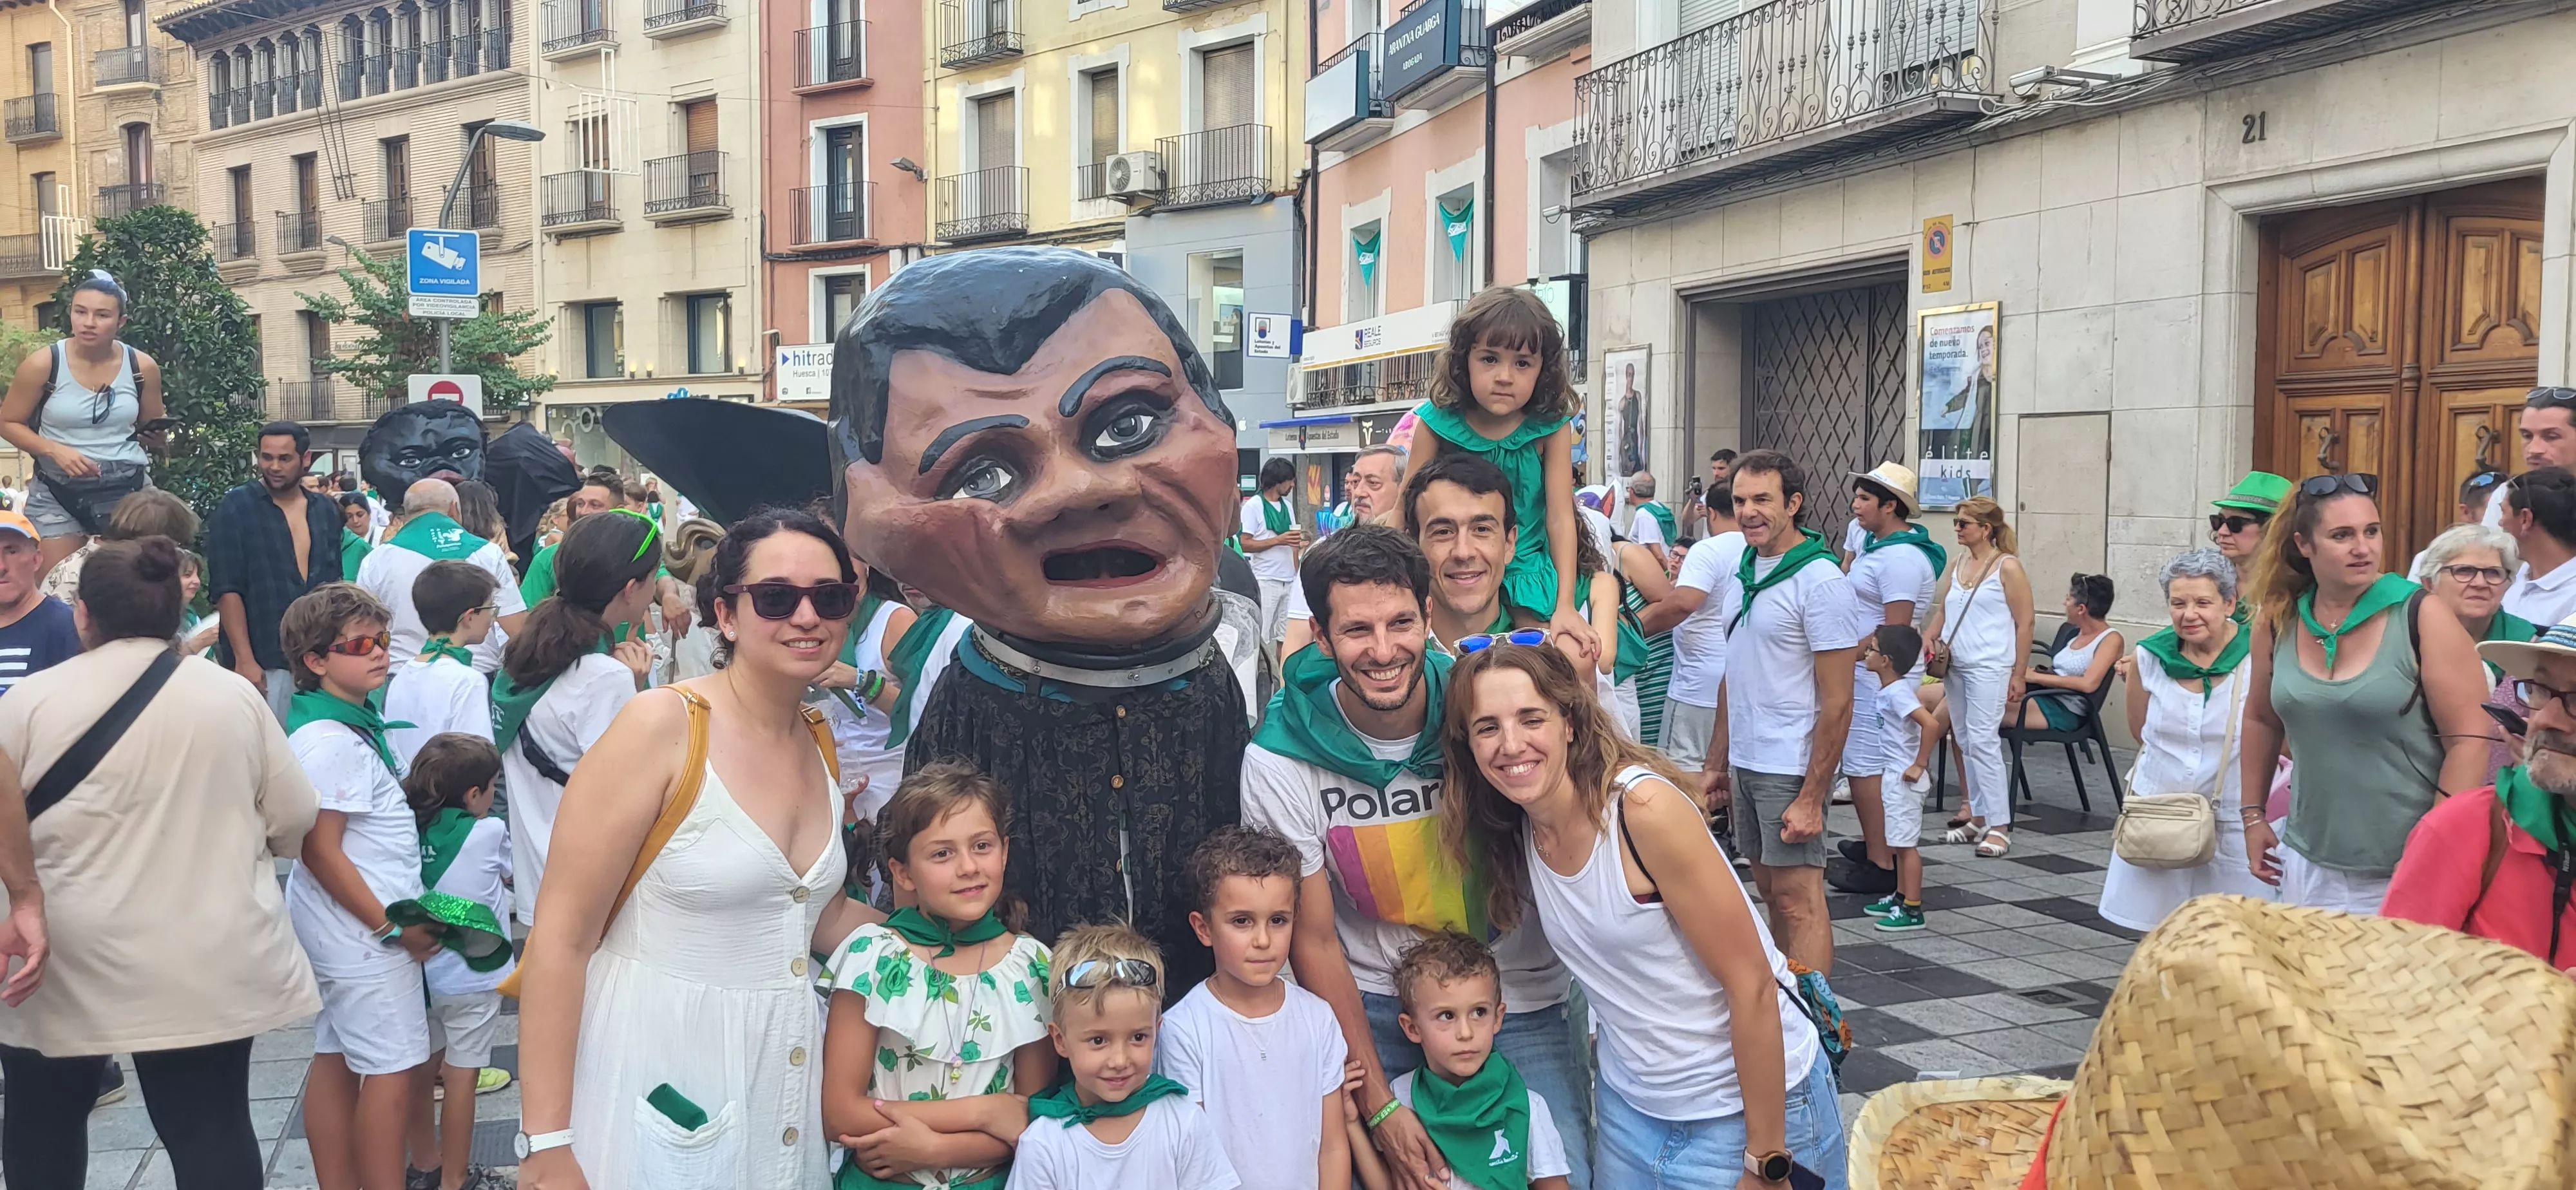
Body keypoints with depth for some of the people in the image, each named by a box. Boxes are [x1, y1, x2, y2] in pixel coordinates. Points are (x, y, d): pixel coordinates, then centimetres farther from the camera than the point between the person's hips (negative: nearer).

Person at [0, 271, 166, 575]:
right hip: (57, 493, -1)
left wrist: (154, 439, -11)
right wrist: (56, 450, -15)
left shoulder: (142, 367, -2)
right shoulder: (42, 364, -8)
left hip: (128, 490, 1)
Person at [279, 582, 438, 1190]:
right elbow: (320, 850, -22)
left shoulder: (354, 721, 9)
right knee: (391, 1068, -3)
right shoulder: (329, 741, -21)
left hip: (346, 929, 10)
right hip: (363, 932, -10)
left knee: (336, 1060, 15)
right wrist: (390, 927, -17)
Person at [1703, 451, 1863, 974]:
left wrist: (1812, 798, -20)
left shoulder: (1819, 581, -15)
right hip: (1744, 761, 8)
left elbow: (1837, 703, -17)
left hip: (1791, 768, -8)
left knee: (1799, 900, -6)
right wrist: (1715, 763, 15)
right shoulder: (1741, 571, 9)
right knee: (1770, 891, 15)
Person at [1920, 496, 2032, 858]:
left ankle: (1999, 826, -8)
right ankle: (1977, 818, 18)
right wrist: (1929, 637, -1)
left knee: (1982, 740, -12)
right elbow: (1943, 611, 20)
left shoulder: (2007, 567, -5)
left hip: (1990, 667, -7)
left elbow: (2024, 623, -6)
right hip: (1955, 665, 7)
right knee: (1965, 743, 10)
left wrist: (2019, 674, -9)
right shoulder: (1957, 564, 14)